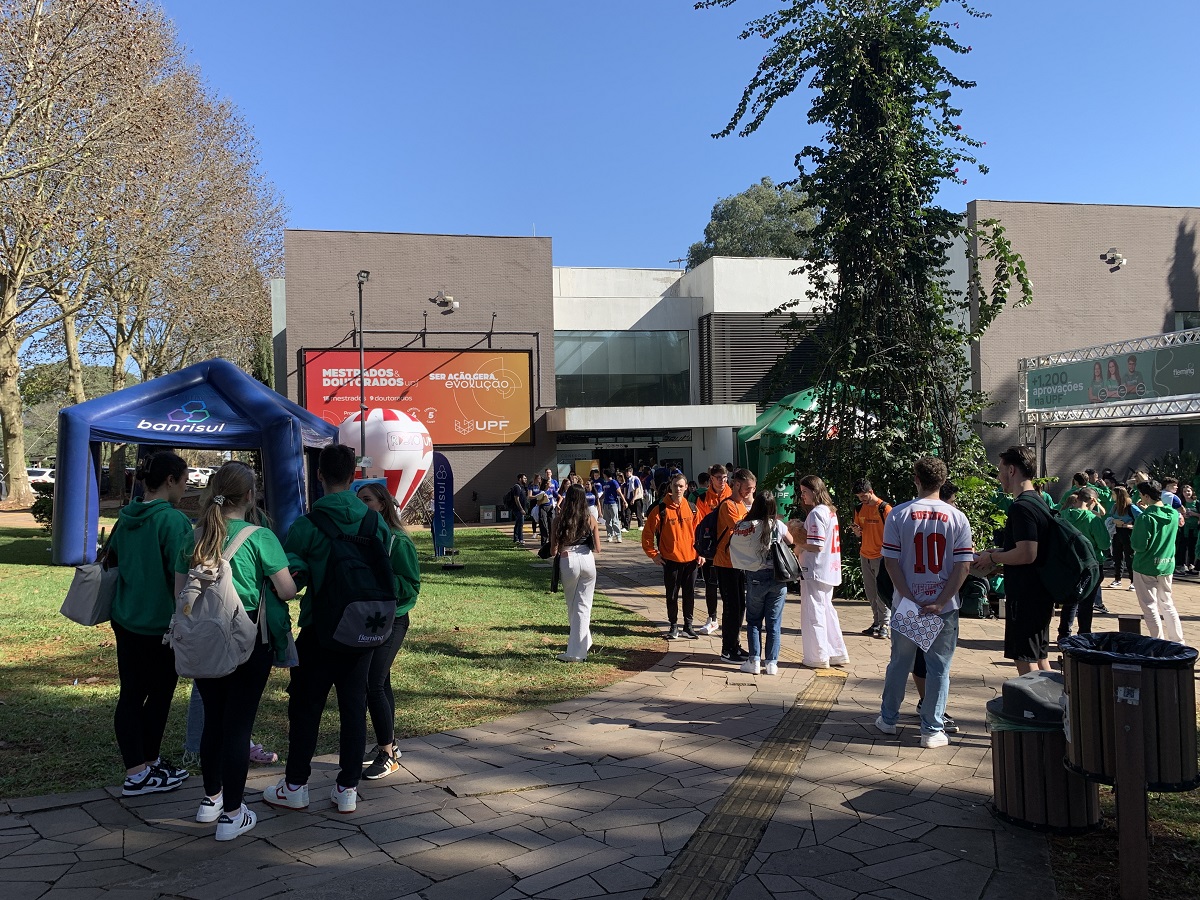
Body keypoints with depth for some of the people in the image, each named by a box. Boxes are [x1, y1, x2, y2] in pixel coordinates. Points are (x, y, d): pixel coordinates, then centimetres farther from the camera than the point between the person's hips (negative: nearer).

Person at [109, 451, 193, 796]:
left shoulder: (126, 518, 5)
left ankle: (135, 768, 16)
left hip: (125, 621, 7)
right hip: (160, 624, -7)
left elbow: (111, 559, 16)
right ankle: (144, 771, 18)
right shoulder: (173, 520, -18)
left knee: (130, 694, 10)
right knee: (159, 694, 8)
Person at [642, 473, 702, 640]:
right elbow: (647, 533, -3)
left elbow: (698, 531, 10)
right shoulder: (661, 509, -7)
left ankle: (688, 626, 21)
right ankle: (673, 626, 19)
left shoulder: (691, 508, 3)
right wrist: (653, 554, -5)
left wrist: (701, 553, 4)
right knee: (672, 595, 7)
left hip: (691, 559, 3)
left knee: (689, 594, 9)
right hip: (671, 559, -2)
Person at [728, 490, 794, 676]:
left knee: (753, 621, 12)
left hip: (755, 578, -1)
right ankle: (771, 663, 9)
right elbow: (791, 542, 11)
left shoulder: (744, 527, -9)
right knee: (774, 622, 8)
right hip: (778, 578, 1)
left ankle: (754, 661, 8)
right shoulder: (778, 526, -5)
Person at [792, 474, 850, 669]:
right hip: (829, 570, 9)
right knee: (827, 611, 17)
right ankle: (837, 654, 23)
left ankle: (818, 657, 6)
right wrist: (802, 535, 9)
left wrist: (798, 543, -5)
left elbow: (817, 545, -20)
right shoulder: (830, 511, 13)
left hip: (815, 572, -9)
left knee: (813, 613, 0)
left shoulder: (816, 513, -15)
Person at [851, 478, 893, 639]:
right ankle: (876, 623, 17)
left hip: (881, 556, -6)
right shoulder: (859, 509, 9)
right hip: (865, 556, 6)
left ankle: (884, 625, -1)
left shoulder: (884, 508, -11)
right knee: (870, 593, 9)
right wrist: (856, 531, -5)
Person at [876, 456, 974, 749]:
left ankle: (888, 719, 29)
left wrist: (910, 599, -7)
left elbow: (890, 561, -8)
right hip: (943, 606, -1)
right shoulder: (957, 518, -4)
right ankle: (933, 730, 13)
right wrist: (939, 603, -10)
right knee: (939, 667, 9)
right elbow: (963, 566, -9)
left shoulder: (898, 514, -5)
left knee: (900, 662, 16)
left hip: (906, 604, 1)